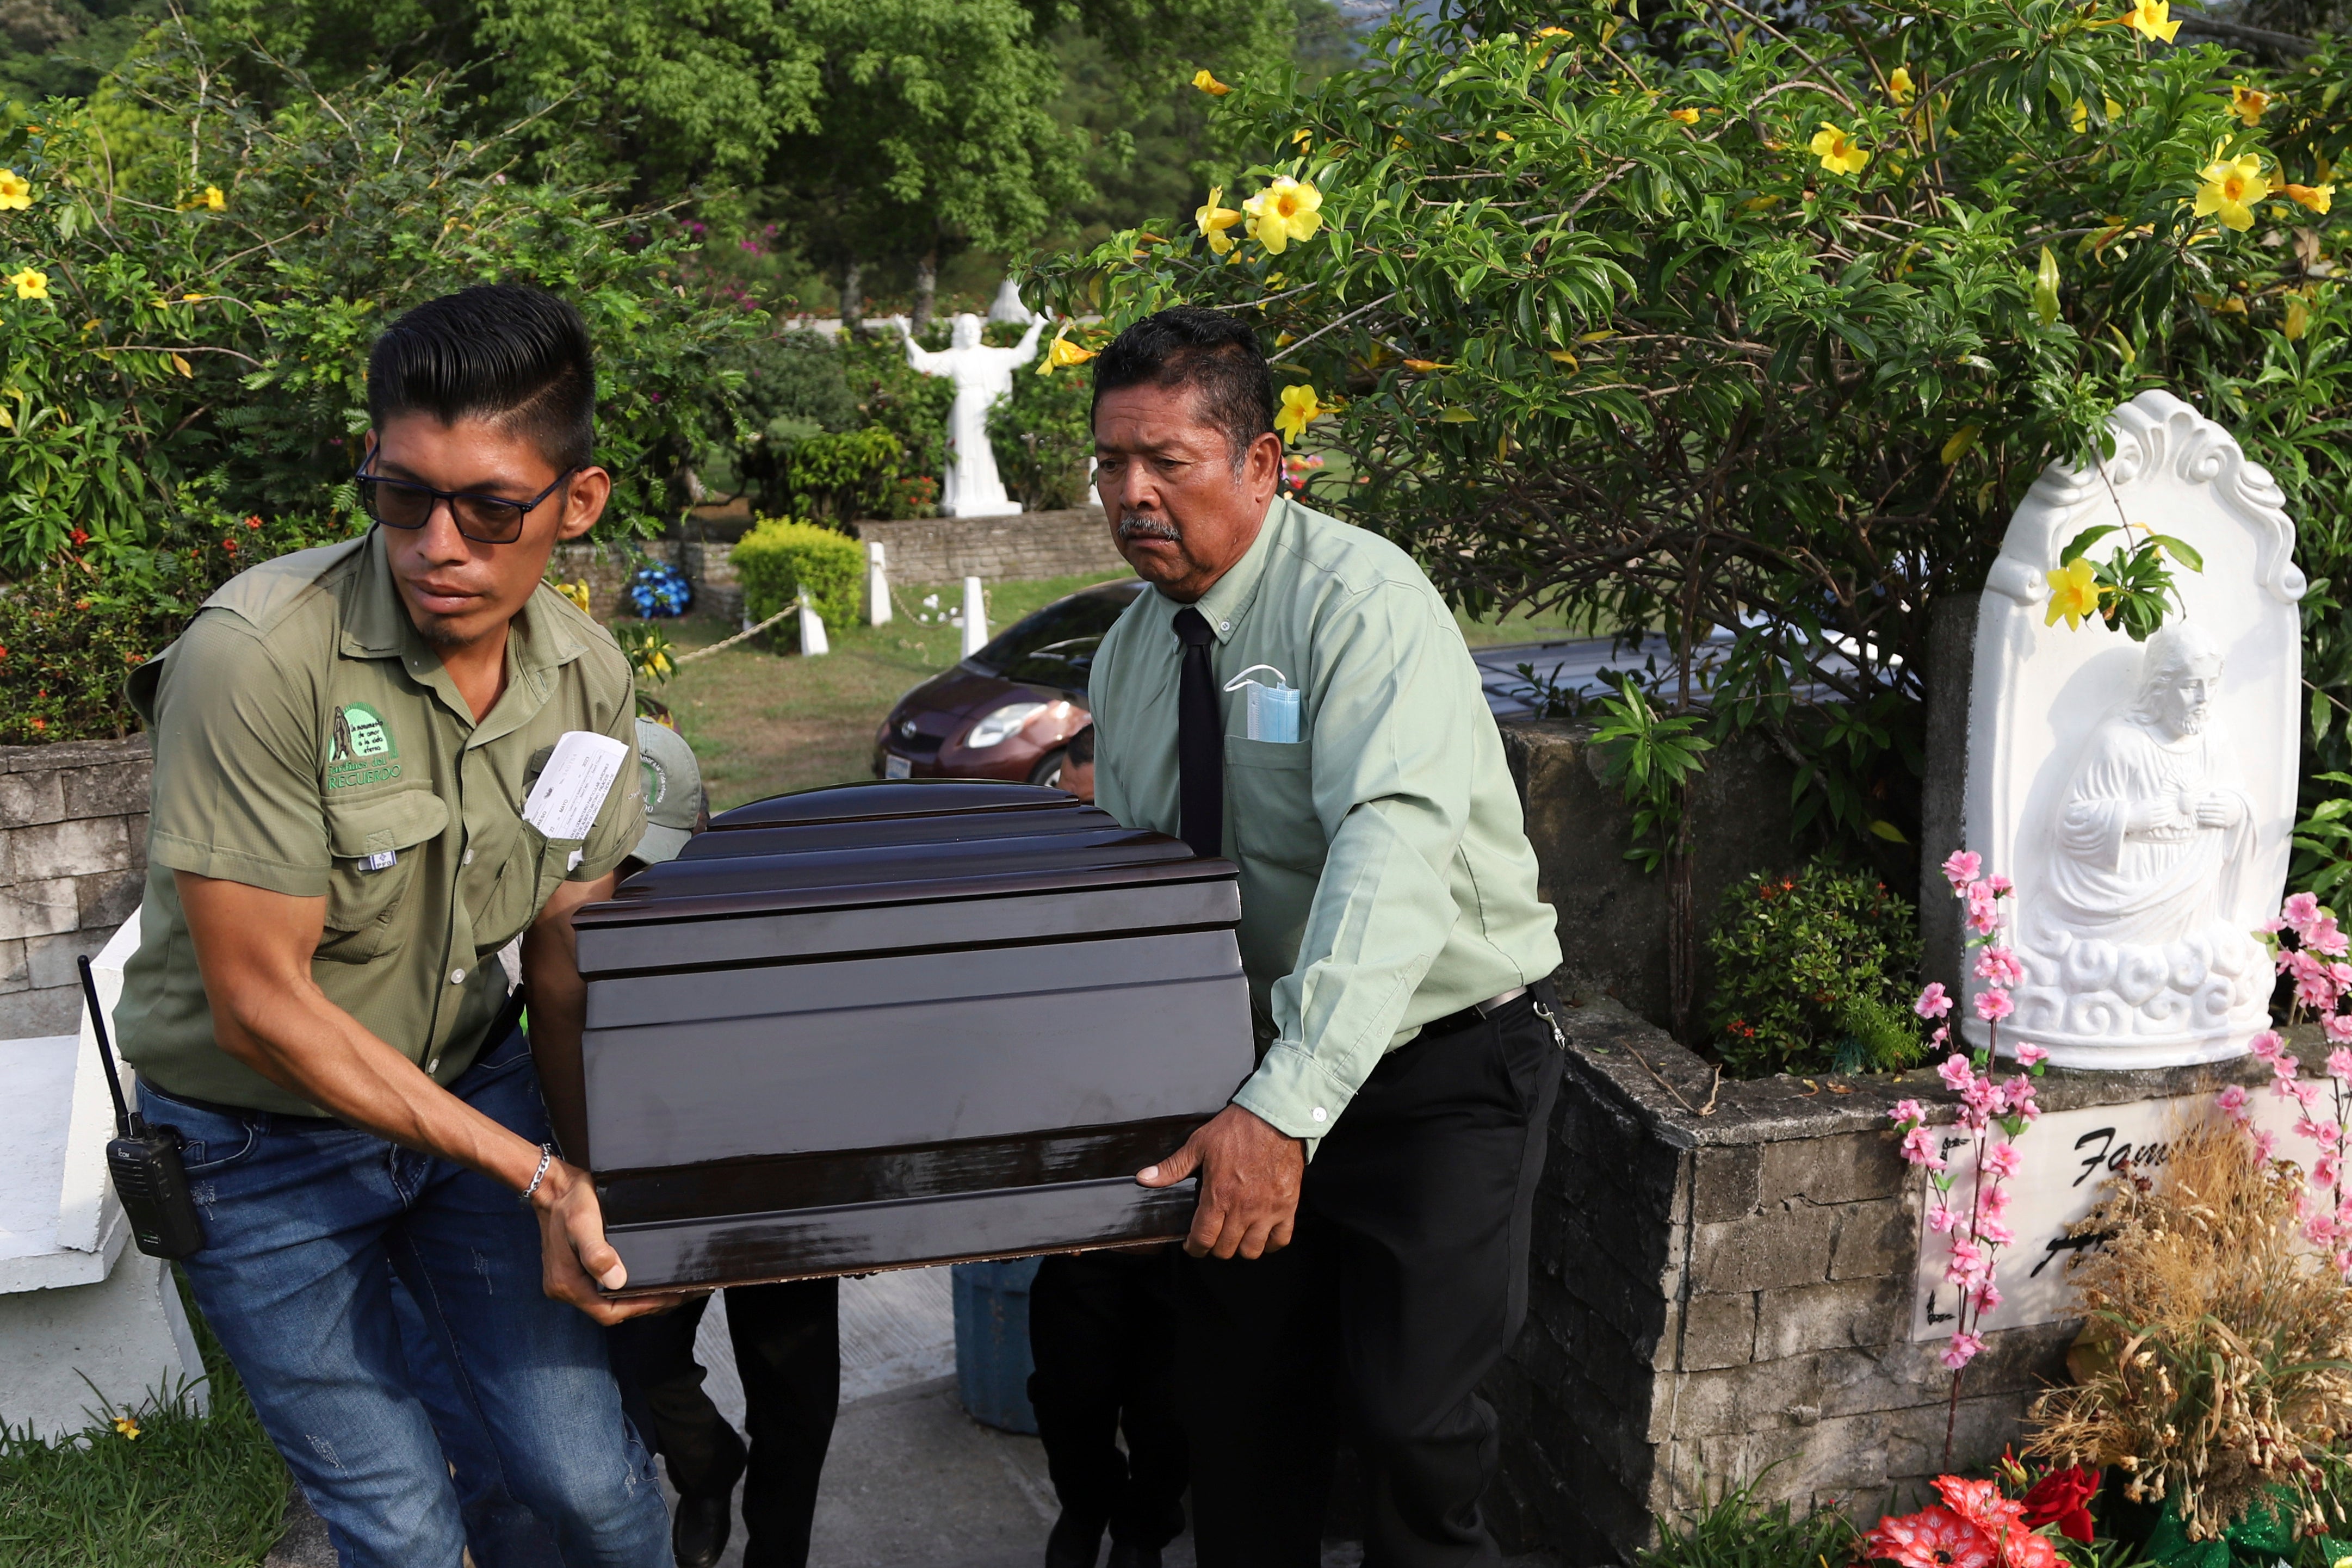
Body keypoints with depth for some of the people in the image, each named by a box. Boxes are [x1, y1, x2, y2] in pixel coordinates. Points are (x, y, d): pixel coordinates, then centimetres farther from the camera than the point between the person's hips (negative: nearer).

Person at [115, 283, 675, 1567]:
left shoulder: (587, 674, -9)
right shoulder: (258, 659, -27)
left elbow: (568, 964, -2)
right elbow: (263, 1006, -24)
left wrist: (595, 1188, -15)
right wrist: (534, 1173, -22)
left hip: (476, 1088, 4)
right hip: (266, 1145, -4)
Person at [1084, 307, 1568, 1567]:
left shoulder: (1362, 601, -21)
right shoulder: (1130, 654, 4)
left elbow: (1396, 849, -35)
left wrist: (1288, 1106, -44)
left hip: (1442, 1062, -6)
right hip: (1264, 1060, 6)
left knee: (1407, 1415, -9)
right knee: (1236, 1393, 11)